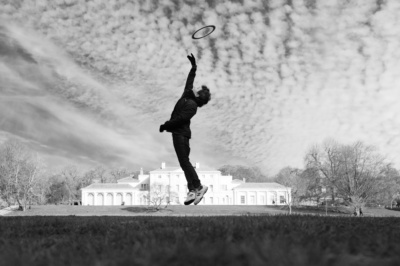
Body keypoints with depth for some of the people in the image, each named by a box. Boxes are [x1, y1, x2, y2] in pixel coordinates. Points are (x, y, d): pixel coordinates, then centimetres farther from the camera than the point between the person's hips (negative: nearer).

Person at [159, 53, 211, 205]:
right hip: (179, 133, 9)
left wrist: (166, 125, -12)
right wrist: (194, 67, 34)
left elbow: (180, 118, -20)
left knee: (184, 161, -11)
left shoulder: (192, 105, -12)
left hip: (181, 133, -9)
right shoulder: (187, 96, 14)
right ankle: (193, 189, 5)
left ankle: (197, 186, -9)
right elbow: (189, 82, 28)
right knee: (184, 161, 5)